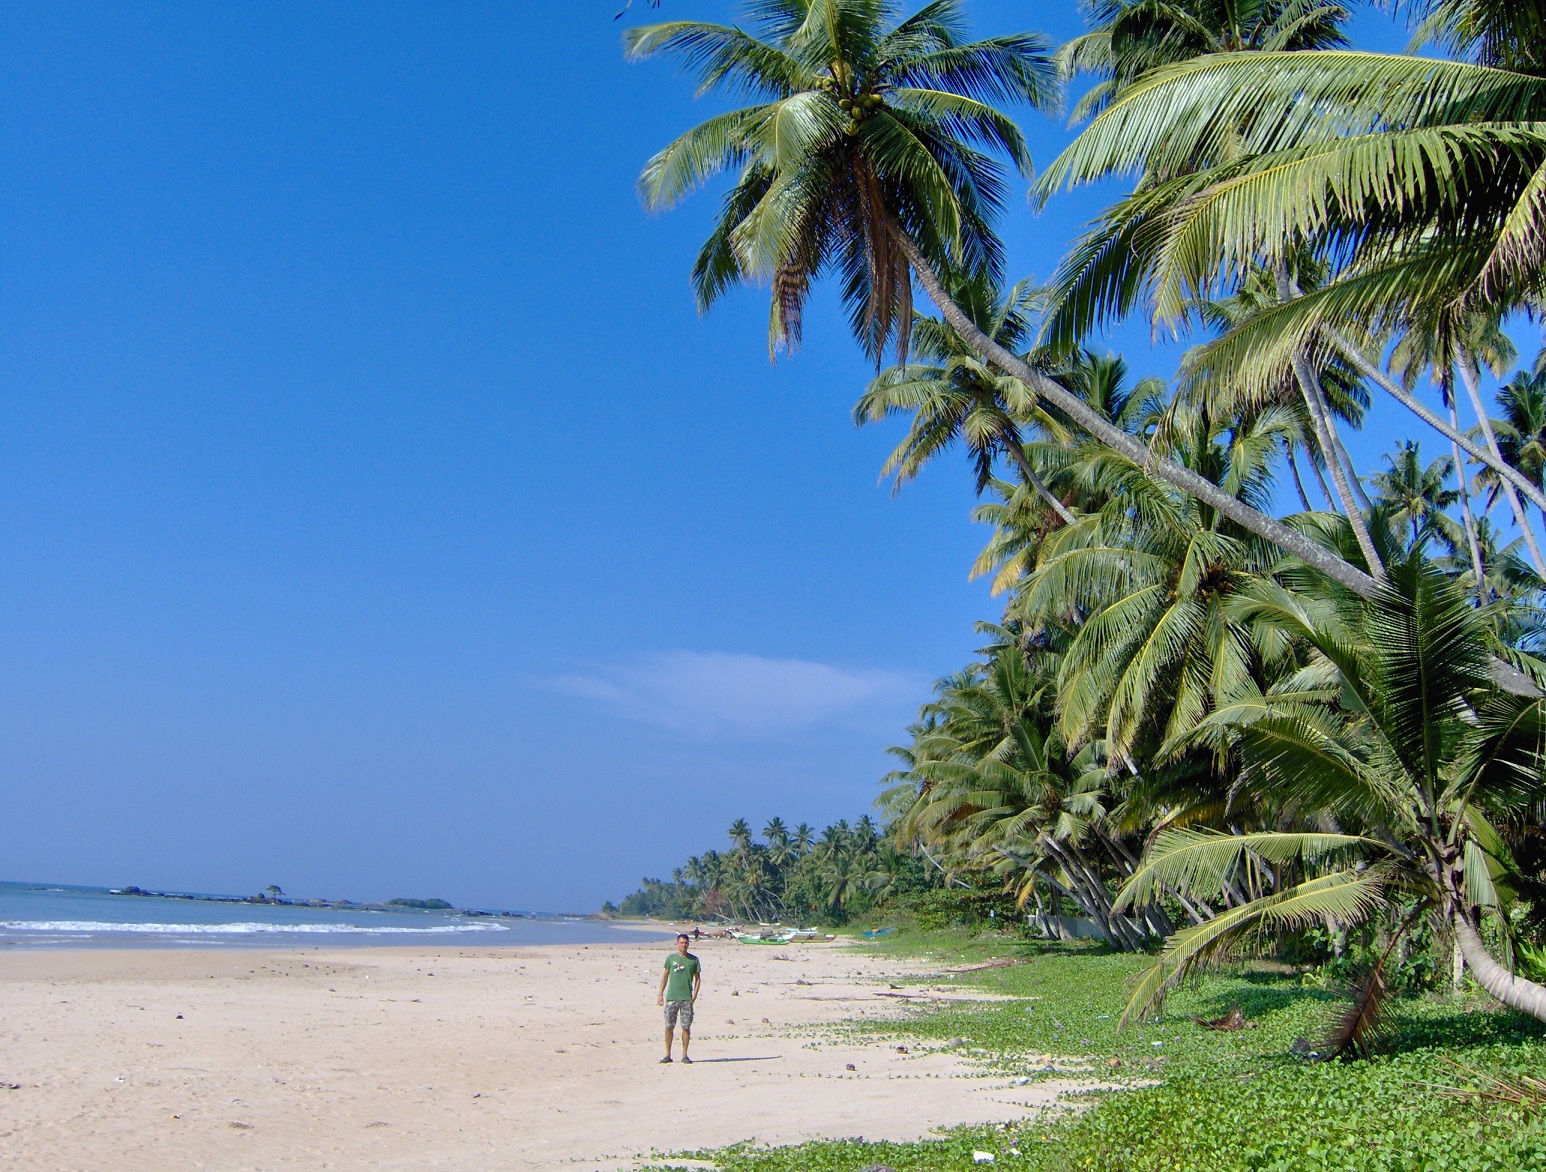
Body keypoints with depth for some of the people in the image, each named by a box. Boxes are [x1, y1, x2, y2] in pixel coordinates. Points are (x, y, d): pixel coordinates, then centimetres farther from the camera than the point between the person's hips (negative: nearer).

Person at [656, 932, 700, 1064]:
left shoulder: (694, 959, 5)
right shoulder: (671, 958, 6)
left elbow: (698, 978, 8)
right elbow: (665, 976, 12)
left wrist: (695, 995, -2)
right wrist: (660, 994, 6)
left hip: (687, 998, -1)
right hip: (671, 998, 1)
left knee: (686, 1027, 0)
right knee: (669, 1027, 2)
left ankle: (684, 1055, 10)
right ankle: (667, 1055, 11)